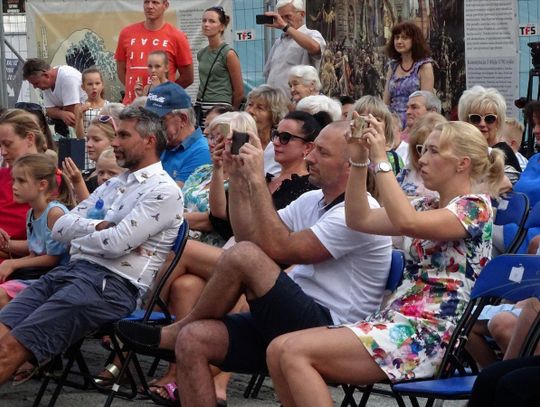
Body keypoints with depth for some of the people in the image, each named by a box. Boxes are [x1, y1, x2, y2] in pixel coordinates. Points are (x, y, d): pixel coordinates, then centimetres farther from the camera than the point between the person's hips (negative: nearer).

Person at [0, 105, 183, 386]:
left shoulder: (163, 191, -4)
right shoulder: (112, 185, 23)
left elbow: (115, 244, -15)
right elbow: (60, 227, 15)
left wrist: (78, 235, 4)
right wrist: (97, 226, -3)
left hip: (112, 283, -8)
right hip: (70, 270, 8)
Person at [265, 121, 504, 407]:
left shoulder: (475, 207, -7)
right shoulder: (428, 207, 20)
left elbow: (406, 222, -24)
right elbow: (359, 220, 16)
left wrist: (381, 160, -19)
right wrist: (359, 161, 5)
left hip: (427, 337, -9)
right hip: (395, 322, 9)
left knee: (295, 352, -21)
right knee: (278, 351, -7)